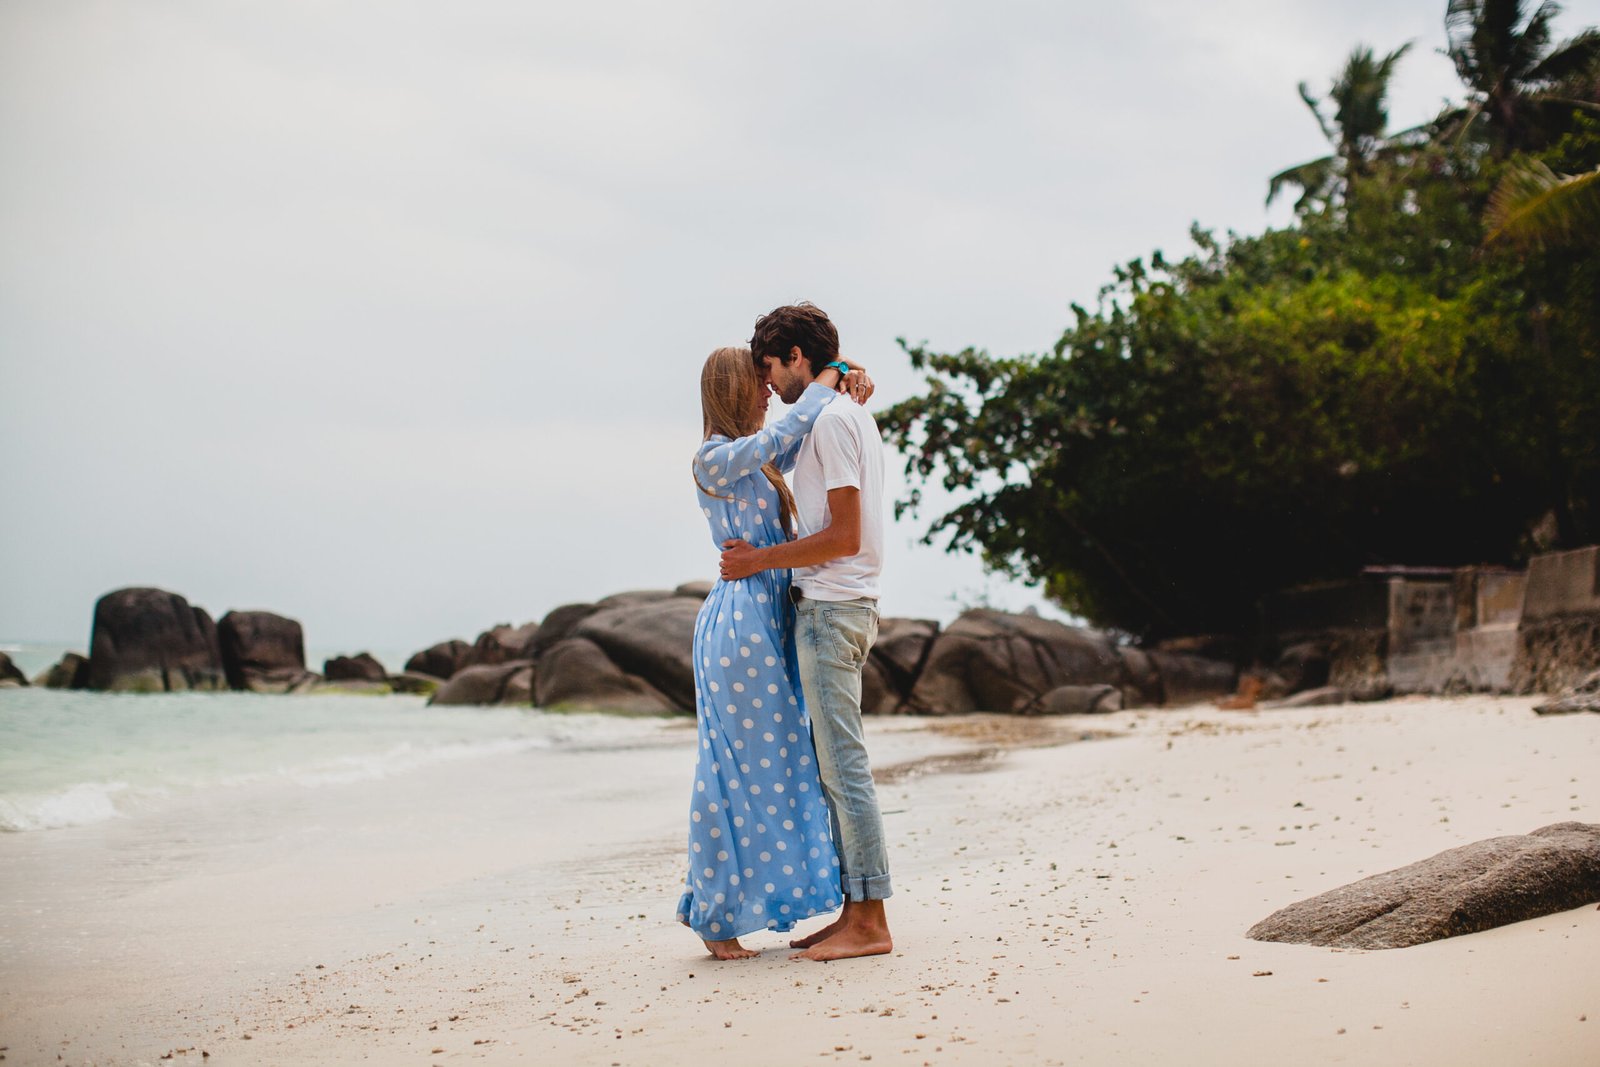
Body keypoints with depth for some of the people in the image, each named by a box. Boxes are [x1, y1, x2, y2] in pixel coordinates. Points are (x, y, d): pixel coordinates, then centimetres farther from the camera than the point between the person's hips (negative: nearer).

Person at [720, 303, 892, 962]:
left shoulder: (830, 419, -13)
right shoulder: (853, 415, 18)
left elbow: (846, 536, -18)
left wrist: (761, 560, -12)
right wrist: (764, 555, 18)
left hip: (831, 609, -10)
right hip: (840, 607, 10)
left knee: (843, 764, -8)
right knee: (835, 765, 11)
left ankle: (869, 921, -5)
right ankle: (856, 913, 13)